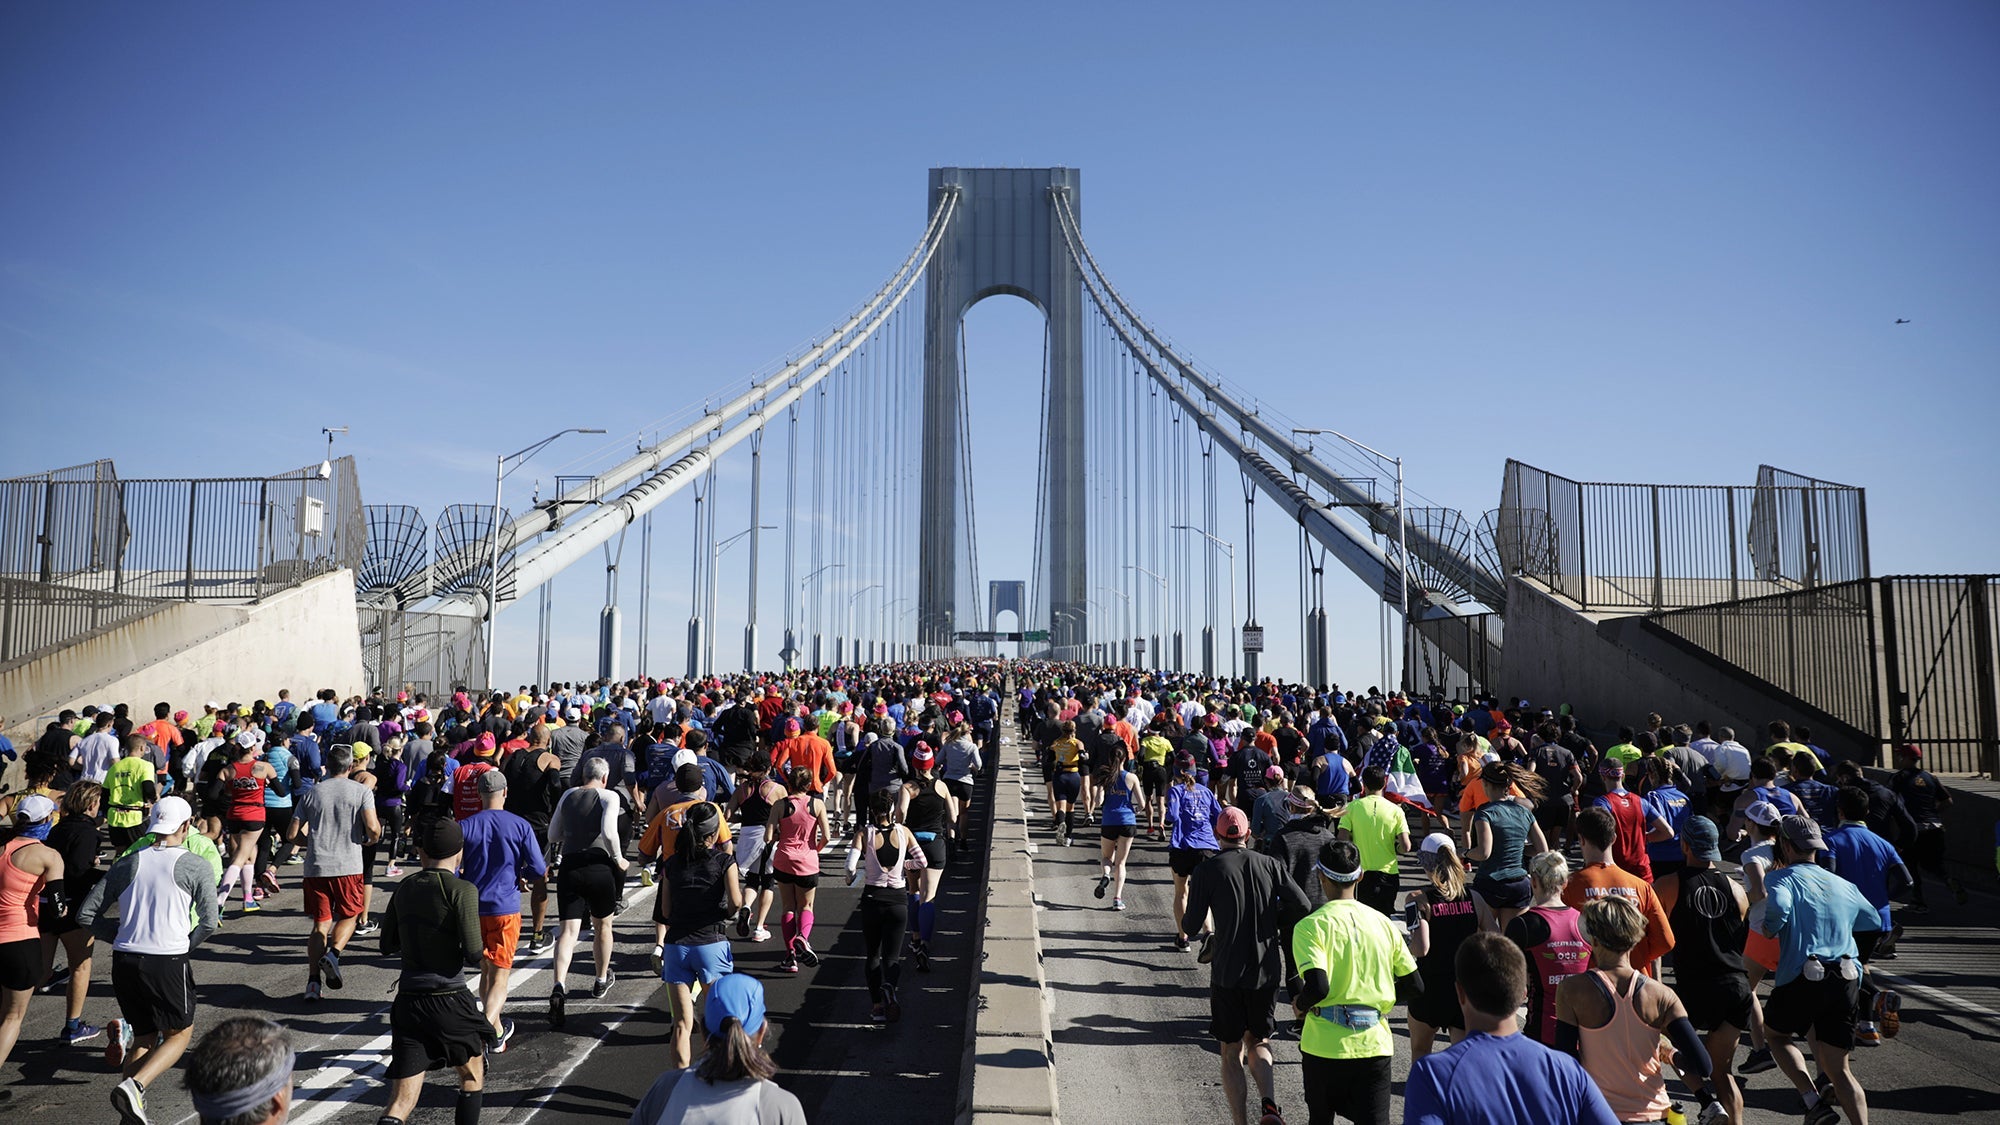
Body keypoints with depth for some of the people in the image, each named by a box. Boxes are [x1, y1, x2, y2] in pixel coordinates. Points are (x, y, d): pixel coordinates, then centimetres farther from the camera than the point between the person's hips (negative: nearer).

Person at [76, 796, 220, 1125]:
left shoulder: (126, 864, 8)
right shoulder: (196, 866, -4)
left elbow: (85, 915, 9)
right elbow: (209, 922, -8)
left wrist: (121, 934, 17)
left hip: (124, 961, 5)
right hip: (168, 962, -5)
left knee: (145, 1038, 20)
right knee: (179, 1034, 13)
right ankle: (134, 1086, -10)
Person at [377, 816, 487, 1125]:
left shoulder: (404, 888, 8)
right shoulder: (462, 890, -10)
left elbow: (387, 946, 17)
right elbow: (474, 954, -16)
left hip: (407, 1002, 4)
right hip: (448, 999, -4)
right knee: (472, 1075, 21)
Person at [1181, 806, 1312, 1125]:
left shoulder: (1207, 871, -7)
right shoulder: (1269, 865, 0)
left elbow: (1190, 926, -7)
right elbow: (1302, 907, -4)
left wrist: (1193, 896, 12)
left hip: (1227, 974, -2)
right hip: (1266, 971, 3)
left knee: (1232, 1053, 11)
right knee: (1258, 1041, 20)